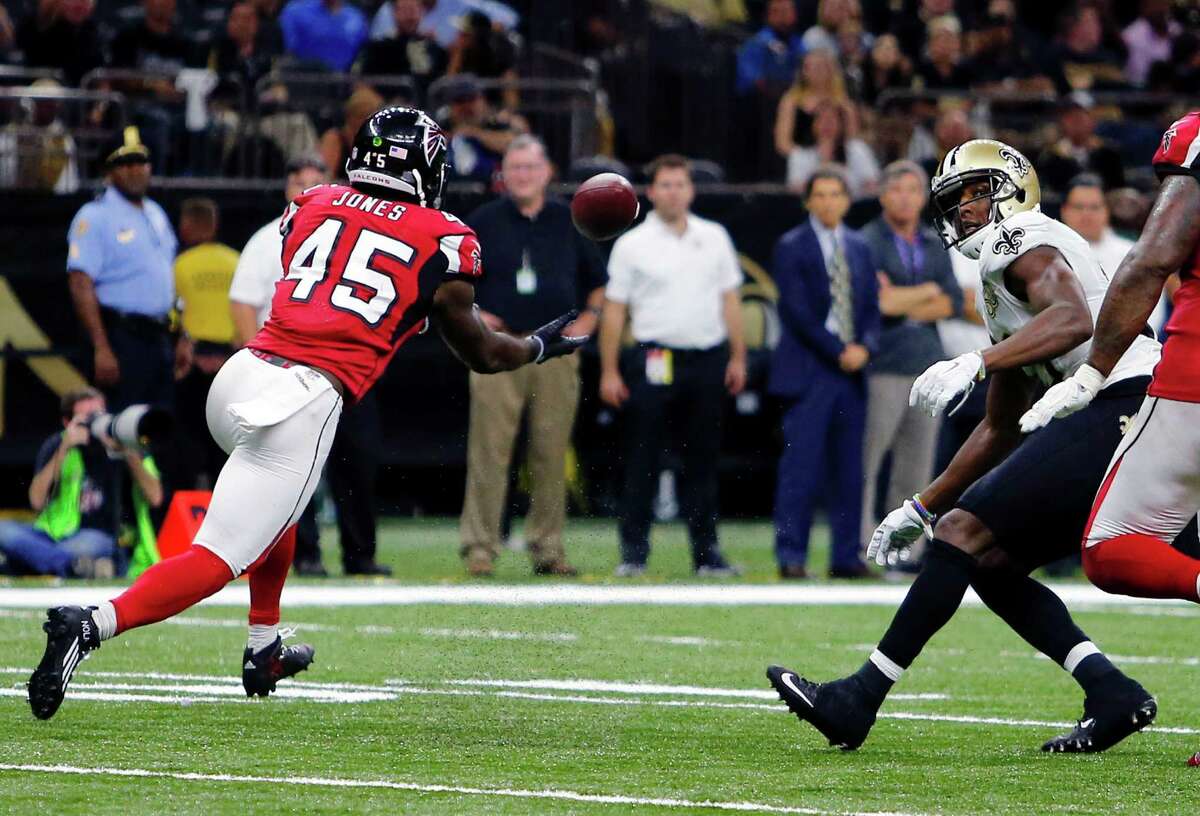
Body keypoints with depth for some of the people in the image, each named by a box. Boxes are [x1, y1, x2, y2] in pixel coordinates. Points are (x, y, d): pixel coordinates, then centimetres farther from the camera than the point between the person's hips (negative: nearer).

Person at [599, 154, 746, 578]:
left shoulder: (714, 238, 10)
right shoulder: (631, 245, 1)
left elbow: (730, 299, 15)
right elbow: (614, 310, 1)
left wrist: (738, 357, 8)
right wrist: (609, 371, -4)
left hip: (708, 361, 3)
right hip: (654, 363, -3)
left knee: (703, 460, 6)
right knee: (642, 460, -4)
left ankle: (706, 551, 9)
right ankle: (634, 552, 0)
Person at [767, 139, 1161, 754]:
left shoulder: (1023, 243, -2)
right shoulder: (1005, 271, 27)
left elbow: (1074, 320, -25)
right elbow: (1000, 430, 32)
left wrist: (975, 364, -31)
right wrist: (922, 507, 32)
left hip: (1124, 400, -10)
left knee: (966, 529, -12)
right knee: (990, 562, 10)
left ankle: (858, 701, -11)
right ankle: (1112, 694, -1)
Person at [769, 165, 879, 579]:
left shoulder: (859, 248, 15)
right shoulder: (792, 247, -1)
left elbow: (871, 305, 13)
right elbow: (797, 311, -8)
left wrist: (865, 346, -6)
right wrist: (838, 352, -12)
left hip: (852, 370, 5)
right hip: (808, 371, -5)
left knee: (848, 468, 4)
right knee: (801, 466, -8)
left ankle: (846, 557, 6)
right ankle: (791, 556, -5)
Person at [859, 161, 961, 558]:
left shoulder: (935, 245, 16)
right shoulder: (867, 243, -3)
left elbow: (953, 302, 8)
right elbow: (875, 302, -14)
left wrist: (902, 303, -6)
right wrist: (927, 292, -3)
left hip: (927, 362, 6)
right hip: (883, 368, -6)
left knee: (916, 469, 5)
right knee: (865, 463, -9)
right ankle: (861, 547, -7)